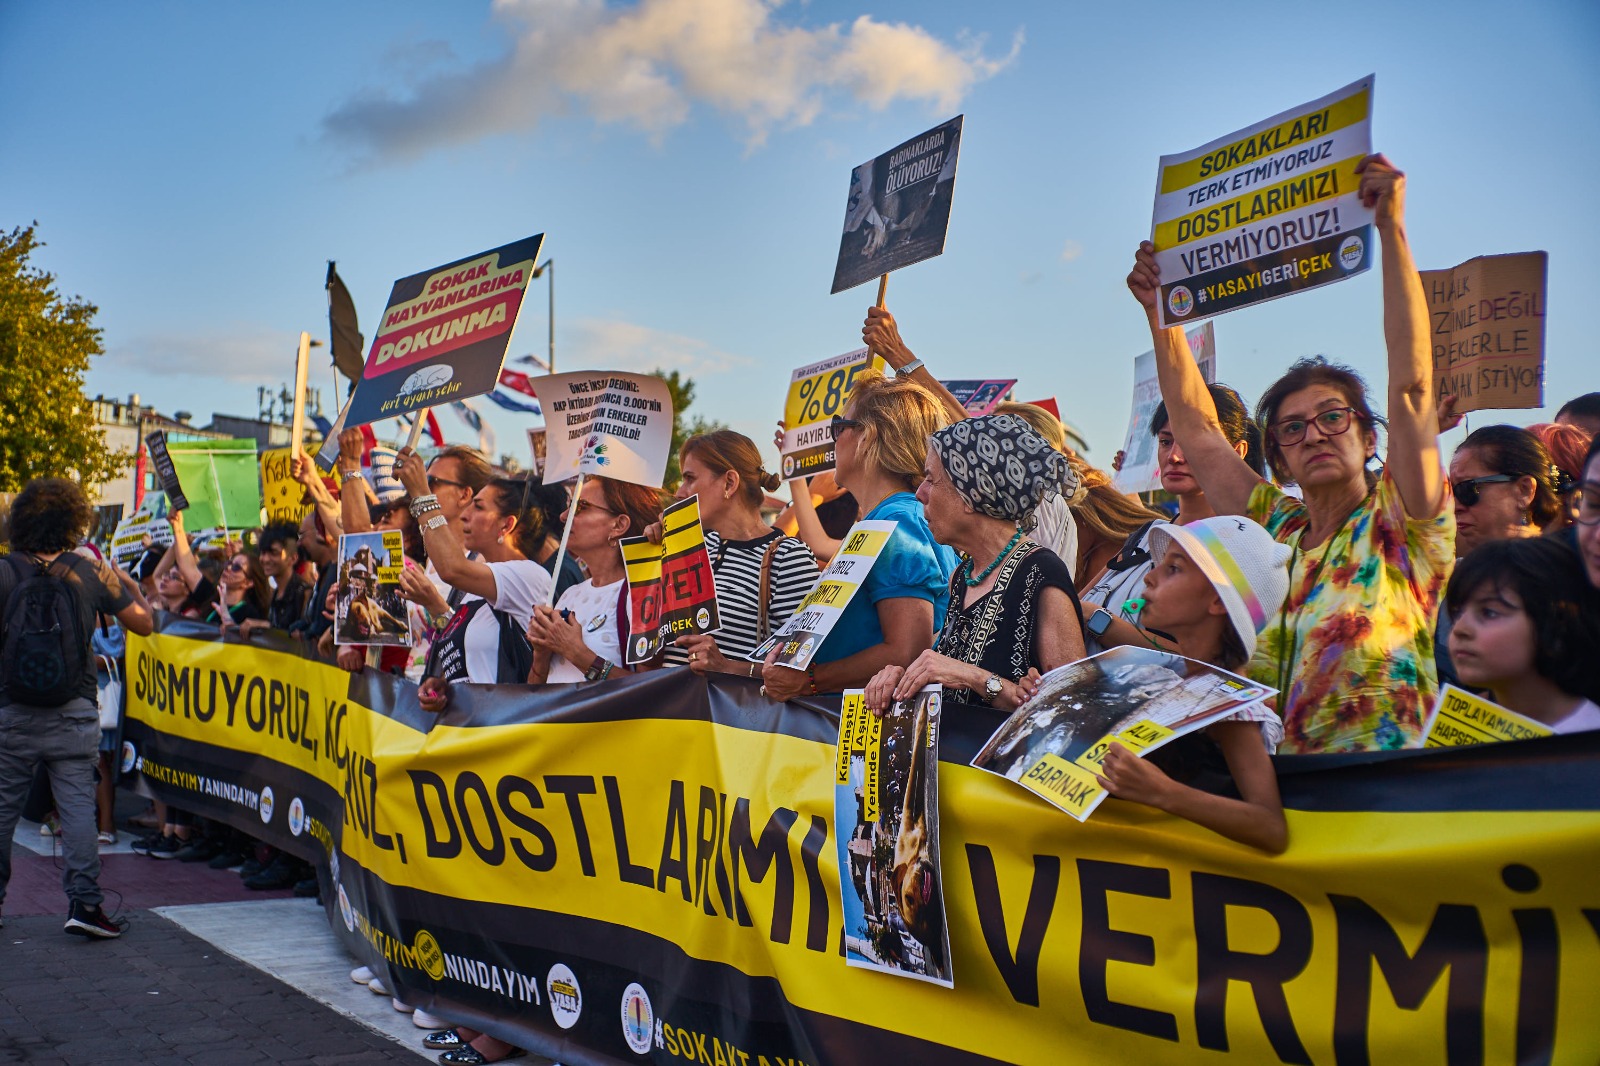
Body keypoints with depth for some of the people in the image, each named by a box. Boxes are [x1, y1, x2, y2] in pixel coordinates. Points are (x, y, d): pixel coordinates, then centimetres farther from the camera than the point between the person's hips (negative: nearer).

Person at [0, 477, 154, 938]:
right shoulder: (92, 574, -2)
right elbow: (142, 623, 3)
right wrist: (129, 586, 20)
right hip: (74, 714, 0)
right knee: (78, 804, 1)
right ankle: (84, 902, -3)